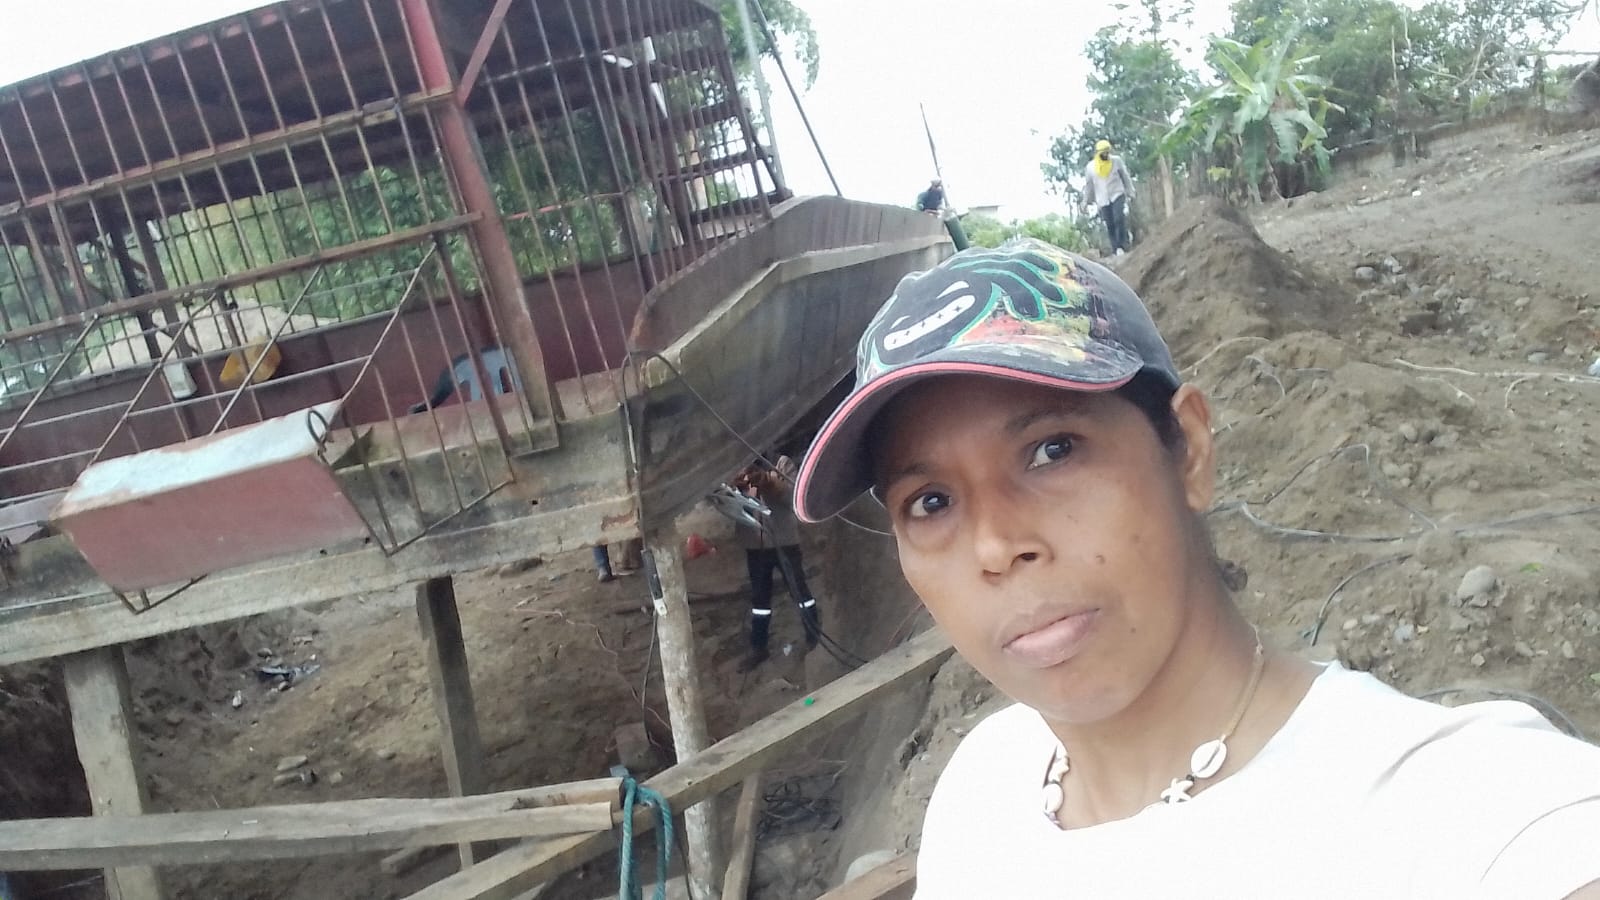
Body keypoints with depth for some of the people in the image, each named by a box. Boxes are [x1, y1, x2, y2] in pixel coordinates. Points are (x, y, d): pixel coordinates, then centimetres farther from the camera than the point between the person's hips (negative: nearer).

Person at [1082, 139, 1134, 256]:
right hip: (1103, 200, 2)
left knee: (1119, 220, -20)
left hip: (1117, 196, -2)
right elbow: (1088, 185, 11)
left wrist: (1130, 193, 8)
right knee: (1110, 227, 0)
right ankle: (1117, 251, 6)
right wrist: (1087, 202, 14)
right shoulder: (1090, 167, 1)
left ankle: (1121, 247, -13)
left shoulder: (1116, 161, -2)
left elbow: (1126, 177, 7)